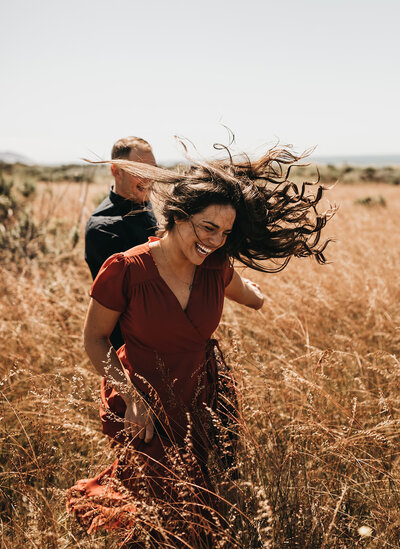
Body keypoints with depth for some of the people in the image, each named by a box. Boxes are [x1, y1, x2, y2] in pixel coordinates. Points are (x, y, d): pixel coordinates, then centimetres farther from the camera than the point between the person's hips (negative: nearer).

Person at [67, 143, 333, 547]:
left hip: (200, 405, 5)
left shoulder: (216, 268, -6)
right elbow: (95, 338, -8)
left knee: (200, 513, 12)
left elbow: (245, 291, 20)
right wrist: (131, 398, -17)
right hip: (145, 413, -4)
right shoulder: (124, 270, -19)